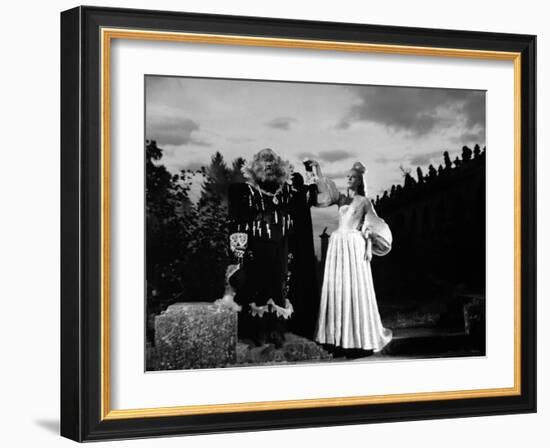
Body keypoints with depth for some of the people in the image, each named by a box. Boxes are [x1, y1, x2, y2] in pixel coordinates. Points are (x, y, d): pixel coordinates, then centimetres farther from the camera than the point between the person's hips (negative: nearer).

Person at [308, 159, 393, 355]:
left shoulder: (364, 202, 6)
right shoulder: (341, 198, 15)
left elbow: (372, 227, 3)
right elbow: (325, 188, 3)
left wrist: (369, 248, -5)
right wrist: (316, 170, -7)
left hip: (355, 246, -4)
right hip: (337, 244, 4)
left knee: (355, 288, -6)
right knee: (336, 287, 0)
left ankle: (359, 338, -2)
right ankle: (340, 337, 2)